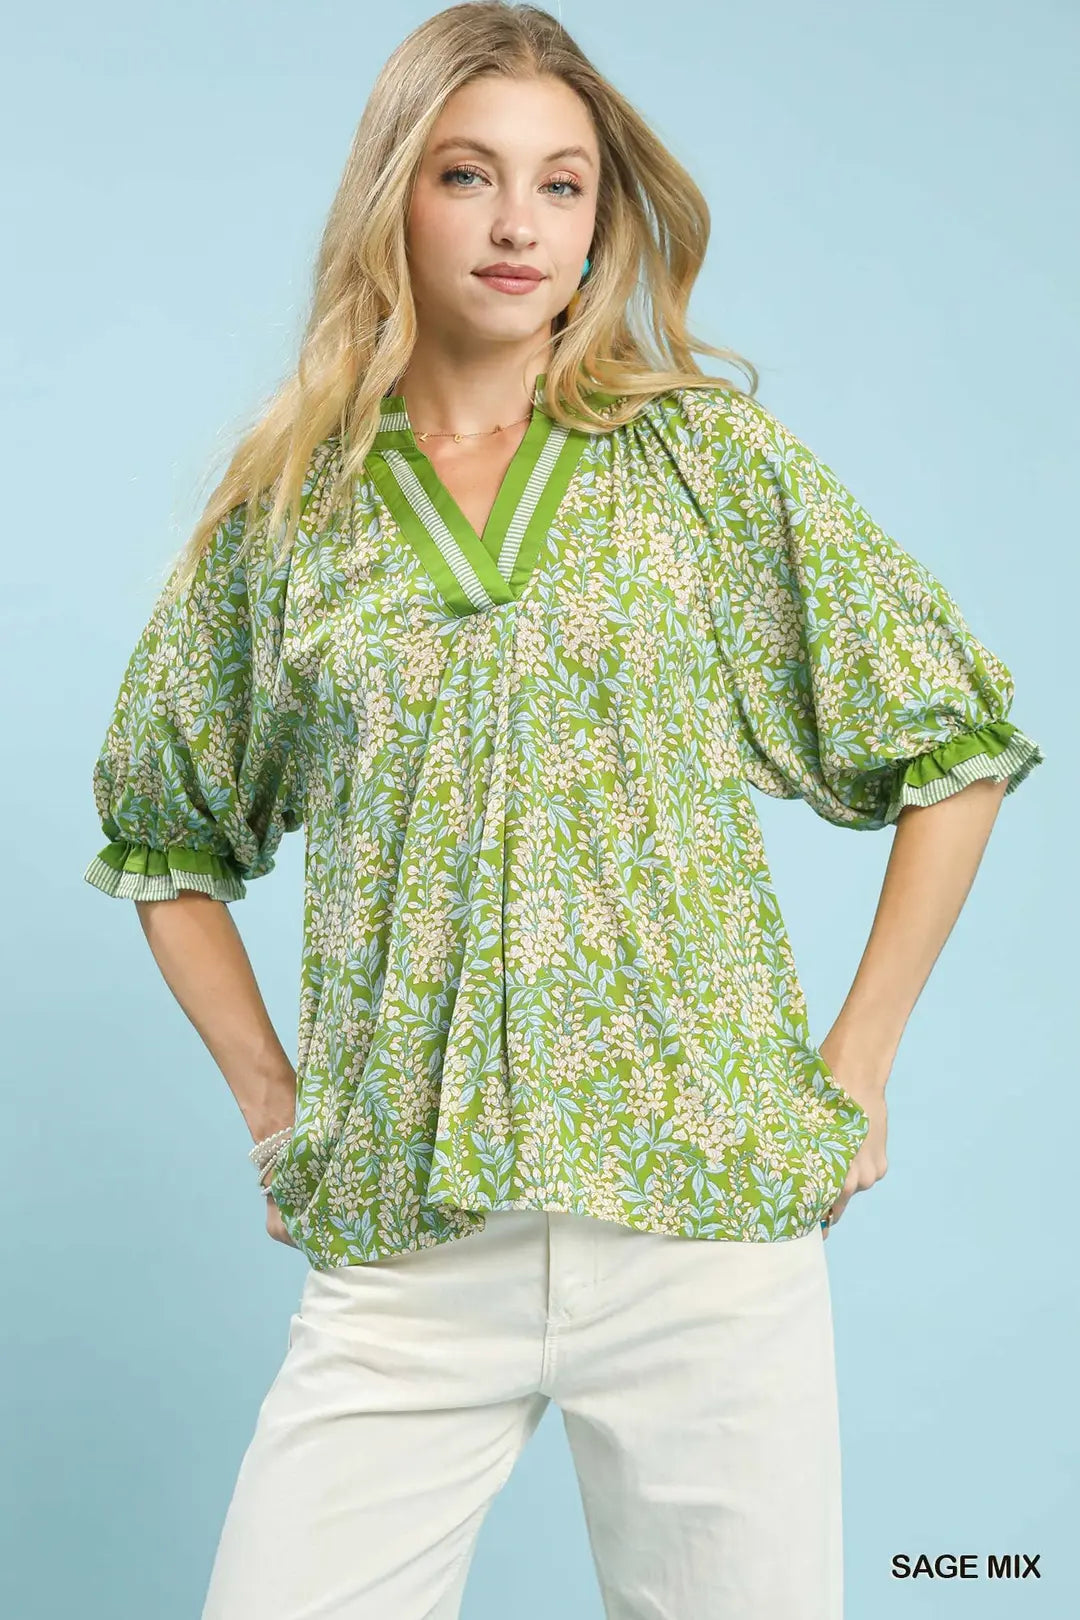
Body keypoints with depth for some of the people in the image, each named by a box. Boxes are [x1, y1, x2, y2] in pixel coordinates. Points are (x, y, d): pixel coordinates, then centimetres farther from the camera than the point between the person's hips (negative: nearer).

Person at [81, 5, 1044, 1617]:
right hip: (401, 1252, 1)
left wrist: (856, 1065, 3)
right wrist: (267, 1093, 8)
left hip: (706, 1204, 0)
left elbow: (961, 739, 7)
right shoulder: (282, 506, 6)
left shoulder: (715, 454, 2)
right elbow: (160, 832, 18)